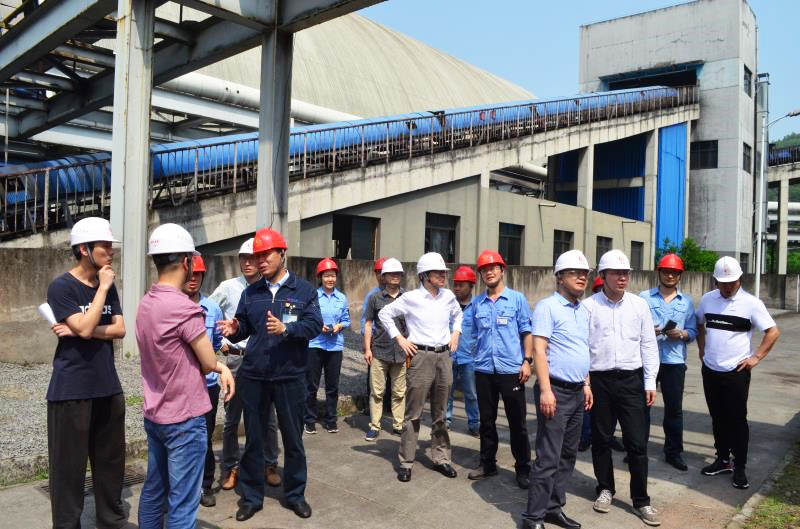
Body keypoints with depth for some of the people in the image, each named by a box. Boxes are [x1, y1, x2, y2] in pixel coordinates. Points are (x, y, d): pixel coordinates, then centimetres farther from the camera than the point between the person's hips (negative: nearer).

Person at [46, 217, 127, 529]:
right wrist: (102, 288, -15)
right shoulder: (61, 287, -9)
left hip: (108, 386, 6)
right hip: (72, 389, -6)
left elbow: (120, 329, 1)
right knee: (69, 463, 4)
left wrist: (79, 331, -11)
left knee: (111, 459, 14)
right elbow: (85, 328, -21)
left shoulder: (108, 287, 8)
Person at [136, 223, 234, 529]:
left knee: (153, 491, 20)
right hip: (184, 419, -9)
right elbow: (209, 363, -15)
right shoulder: (184, 308, -23)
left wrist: (221, 367, -3)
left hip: (154, 416, 9)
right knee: (182, 504, 2)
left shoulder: (145, 304, 5)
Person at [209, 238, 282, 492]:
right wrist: (219, 342, 1)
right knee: (232, 418, 8)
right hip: (236, 358, 0)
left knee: (268, 417, 8)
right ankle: (230, 468, 22)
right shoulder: (228, 287, -1)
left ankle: (270, 465, 23)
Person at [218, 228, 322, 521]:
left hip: (290, 376, -2)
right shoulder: (250, 292, 8)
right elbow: (244, 327, 7)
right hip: (252, 376, 3)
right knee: (253, 437, 13)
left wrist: (286, 329, -27)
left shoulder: (304, 290, -2)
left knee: (293, 438, 12)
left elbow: (314, 325, -12)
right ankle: (251, 496, 29)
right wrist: (234, 329, -15)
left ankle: (295, 494, 29)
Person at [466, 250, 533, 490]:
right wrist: (475, 361, 11)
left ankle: (523, 469, 16)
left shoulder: (517, 299, 0)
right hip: (484, 370, 4)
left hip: (511, 370, -3)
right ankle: (487, 463, 26)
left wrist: (527, 361, -8)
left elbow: (526, 332, 0)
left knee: (517, 423, 4)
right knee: (487, 420, 13)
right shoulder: (477, 303, 9)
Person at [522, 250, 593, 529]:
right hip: (556, 391, -8)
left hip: (577, 392, 8)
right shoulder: (547, 306, -11)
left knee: (568, 455, 14)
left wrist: (586, 384, 17)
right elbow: (539, 349, -17)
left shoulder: (584, 311, 14)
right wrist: (545, 390, -23)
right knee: (548, 458, -5)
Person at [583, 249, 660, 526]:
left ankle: (641, 500, 16)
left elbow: (648, 345, 5)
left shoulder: (639, 305, 3)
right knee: (601, 439, 12)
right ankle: (605, 489, 31)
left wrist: (650, 382, 2)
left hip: (631, 379, 1)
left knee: (637, 442, 2)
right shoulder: (589, 306, -4)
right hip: (599, 380, -1)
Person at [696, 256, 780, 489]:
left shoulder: (751, 303, -9)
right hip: (710, 371, 4)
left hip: (736, 373, -4)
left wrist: (756, 357, -10)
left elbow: (773, 332, -6)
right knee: (718, 418, 14)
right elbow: (699, 326, 19)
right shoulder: (706, 300, 3)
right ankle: (723, 460, 27)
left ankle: (740, 467, 13)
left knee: (737, 420, 2)